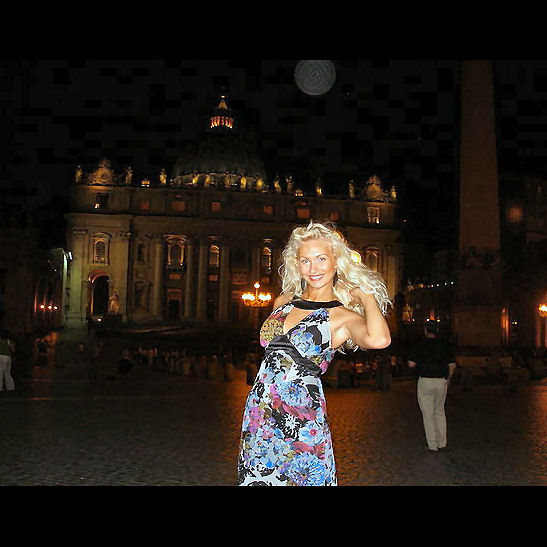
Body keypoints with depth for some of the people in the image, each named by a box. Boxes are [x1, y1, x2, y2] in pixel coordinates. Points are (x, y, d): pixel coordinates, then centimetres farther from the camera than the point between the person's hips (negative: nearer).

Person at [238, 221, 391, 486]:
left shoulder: (344, 317, -7)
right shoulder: (283, 302, 9)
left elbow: (379, 339, -30)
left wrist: (366, 294, -15)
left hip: (301, 421, -5)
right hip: (258, 412, 5)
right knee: (256, 478, 11)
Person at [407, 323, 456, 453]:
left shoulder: (419, 346, -5)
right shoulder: (444, 345, 2)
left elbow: (411, 364, -9)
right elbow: (452, 365, 1)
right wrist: (448, 379, 16)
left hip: (425, 381, -3)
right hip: (441, 381, 3)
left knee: (428, 414, 5)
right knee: (440, 412, 16)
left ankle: (432, 445, 7)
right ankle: (442, 443, 17)